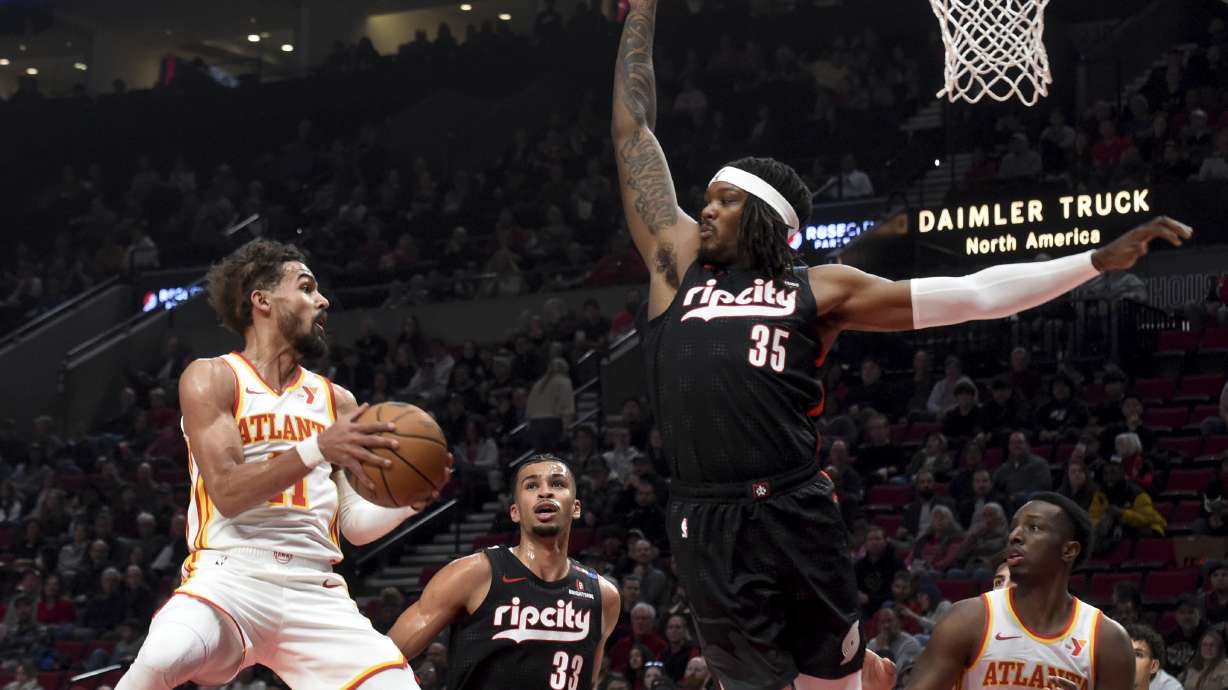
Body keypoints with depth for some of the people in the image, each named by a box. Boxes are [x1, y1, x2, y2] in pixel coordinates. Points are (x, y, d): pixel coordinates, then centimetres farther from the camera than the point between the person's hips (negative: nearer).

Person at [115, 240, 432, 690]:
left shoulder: (337, 402, 17)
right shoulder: (211, 378, 3)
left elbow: (355, 524, 14)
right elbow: (227, 492, -10)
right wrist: (316, 450, -22)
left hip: (315, 592, 5)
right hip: (230, 576, -5)